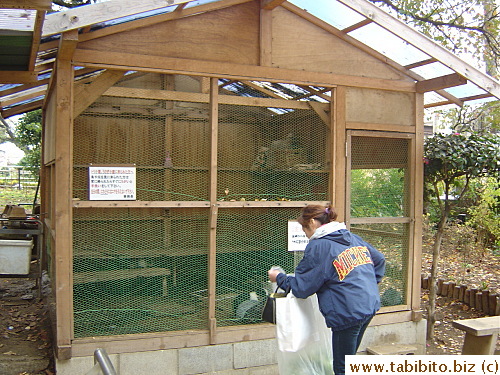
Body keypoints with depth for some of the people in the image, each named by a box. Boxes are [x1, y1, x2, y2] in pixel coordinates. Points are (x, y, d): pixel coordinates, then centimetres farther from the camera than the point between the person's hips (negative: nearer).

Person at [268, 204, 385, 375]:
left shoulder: (317, 247, -13)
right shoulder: (353, 237, 10)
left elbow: (301, 288, -10)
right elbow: (379, 259, 19)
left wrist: (279, 278, 5)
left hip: (347, 313, -9)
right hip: (370, 306, 9)